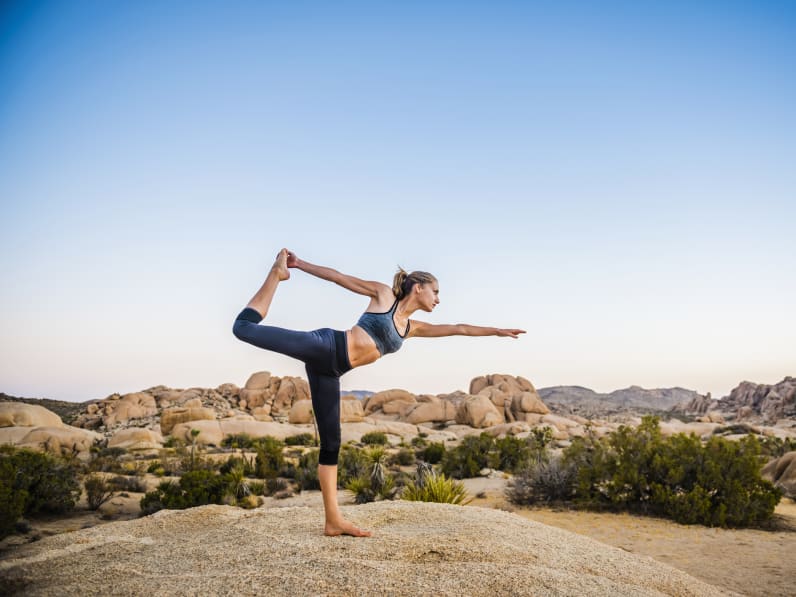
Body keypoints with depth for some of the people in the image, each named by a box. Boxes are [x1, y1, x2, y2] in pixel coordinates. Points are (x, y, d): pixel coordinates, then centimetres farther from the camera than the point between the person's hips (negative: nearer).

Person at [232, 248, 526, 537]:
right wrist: (300, 263, 5)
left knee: (331, 442, 3)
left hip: (330, 370, 6)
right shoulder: (383, 294, 6)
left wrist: (497, 330, 30)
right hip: (324, 347, -6)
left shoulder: (412, 327, 22)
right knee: (245, 328, -16)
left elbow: (458, 328, 26)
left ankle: (333, 520, 5)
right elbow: (339, 277, 6)